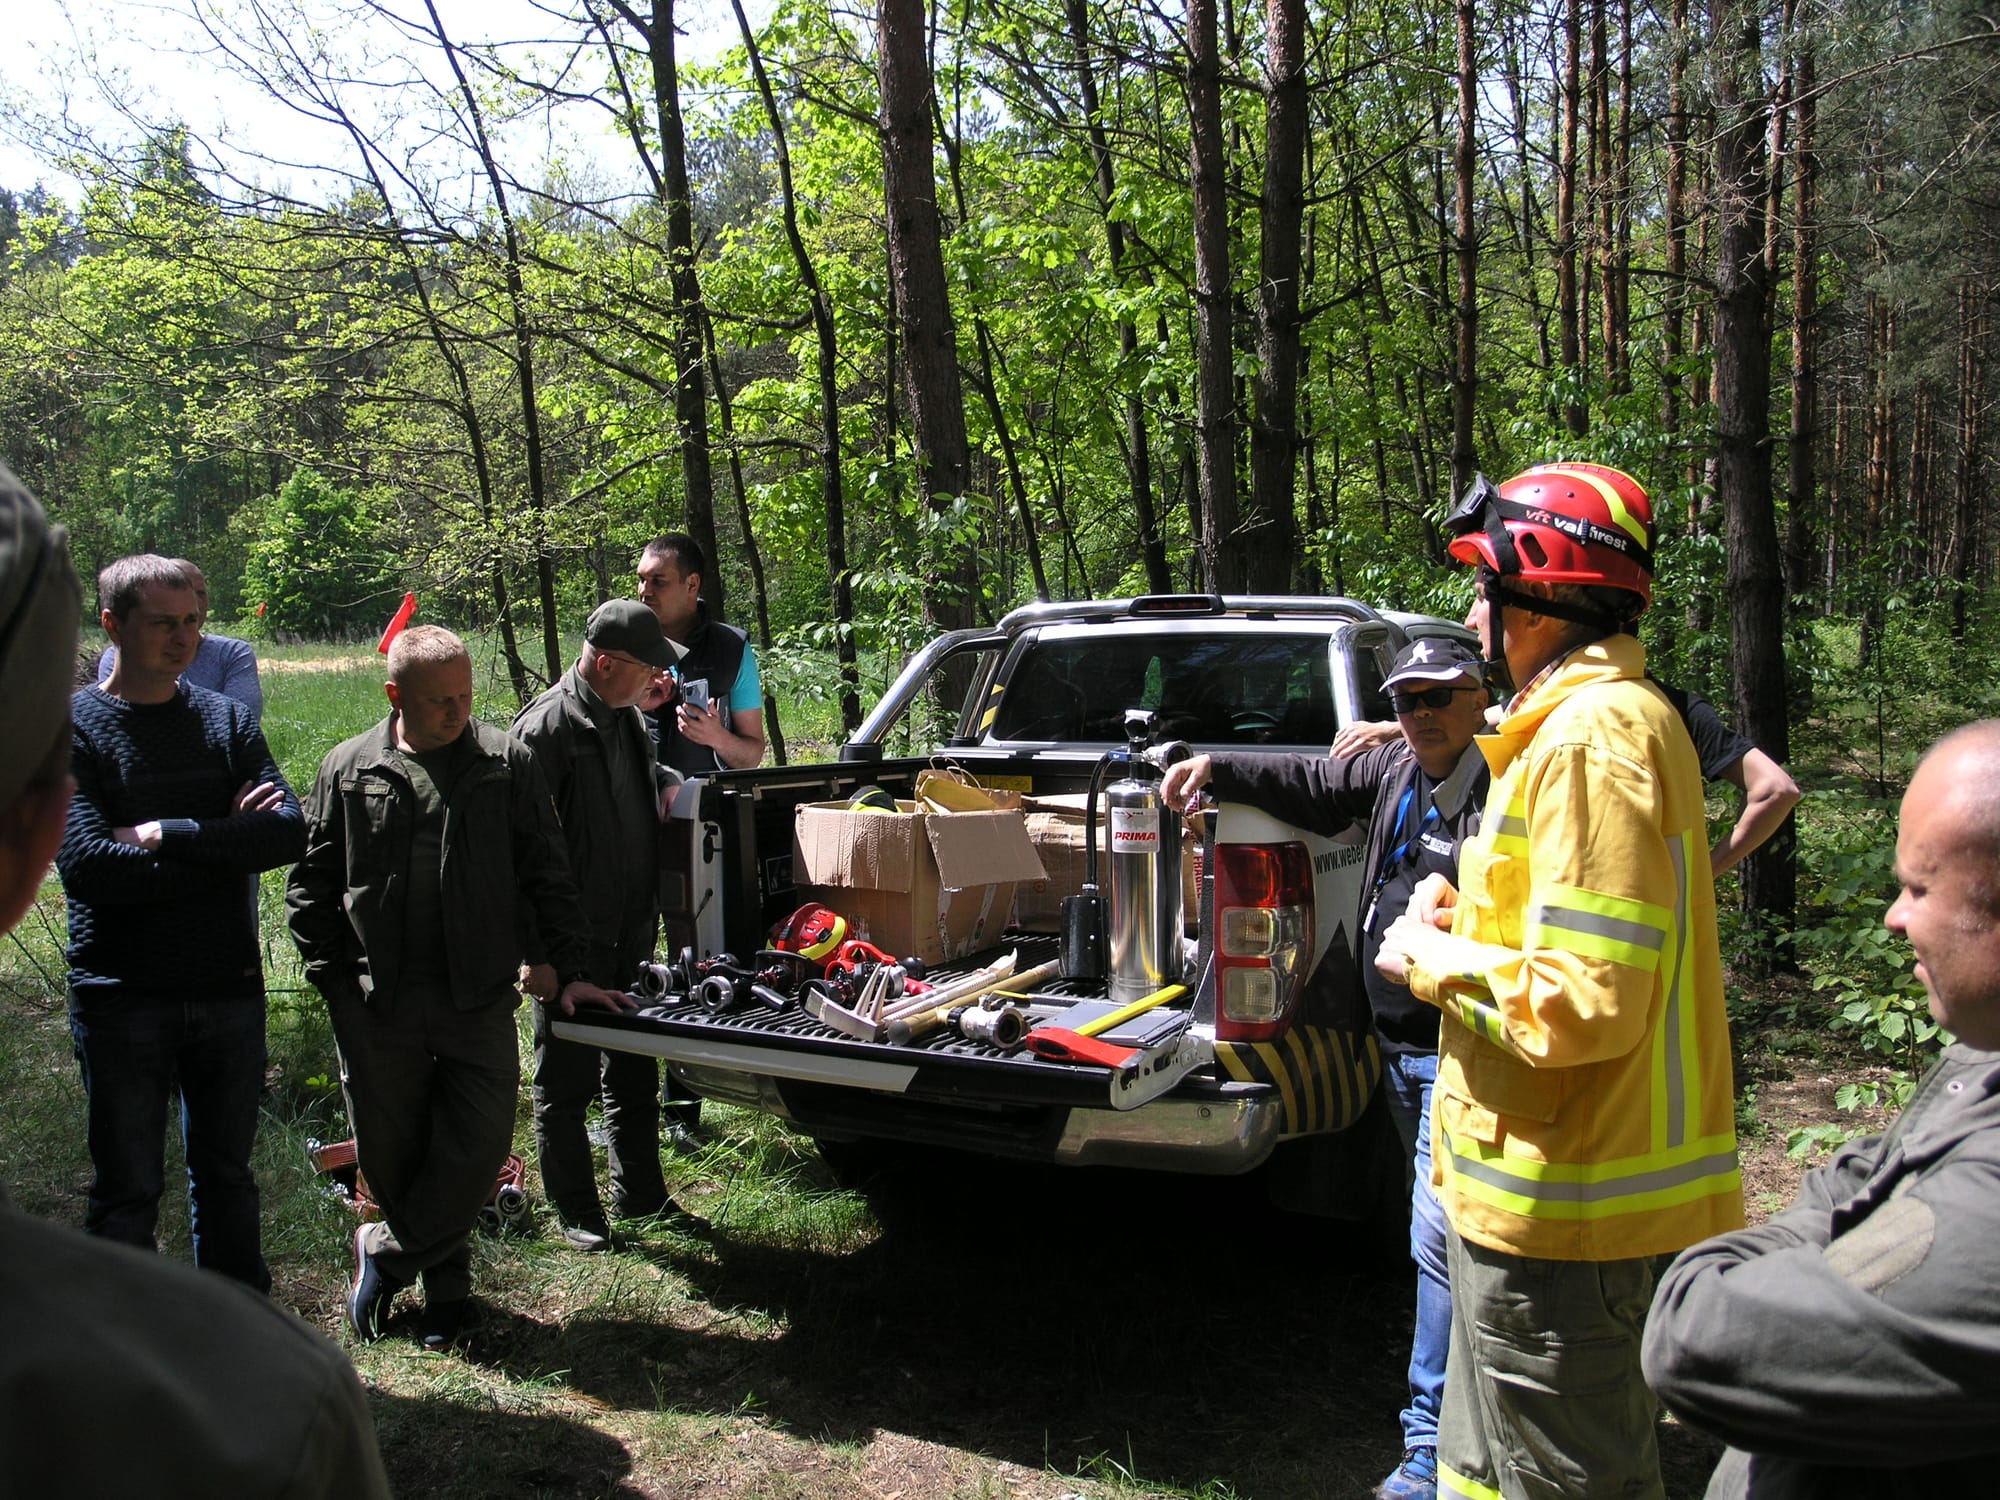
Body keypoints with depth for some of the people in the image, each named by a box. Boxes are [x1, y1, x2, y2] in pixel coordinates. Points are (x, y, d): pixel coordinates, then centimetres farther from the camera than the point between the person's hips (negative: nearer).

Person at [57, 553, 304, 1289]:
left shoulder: (227, 719, 6)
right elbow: (89, 864, -17)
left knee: (227, 1174, 16)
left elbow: (289, 832, -8)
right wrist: (228, 845, -13)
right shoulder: (69, 726, -4)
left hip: (230, 987, 4)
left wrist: (170, 835, -17)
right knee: (128, 1191, 6)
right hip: (121, 998, -3)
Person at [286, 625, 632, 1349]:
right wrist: (332, 980, 2)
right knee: (389, 1152, 9)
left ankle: (385, 1253, 20)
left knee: (480, 1145, -3)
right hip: (376, 1004, 1)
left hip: (480, 999, -1)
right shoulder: (347, 769, 4)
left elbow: (548, 876, 5)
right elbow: (312, 884, 9)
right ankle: (445, 1279, 30)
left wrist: (571, 971, 0)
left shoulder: (509, 764, 3)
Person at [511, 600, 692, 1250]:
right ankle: (577, 1213, 21)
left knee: (635, 1075, 18)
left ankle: (641, 1197, 31)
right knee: (566, 1082, 7)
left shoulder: (626, 716, 8)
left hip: (631, 936, 8)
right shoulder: (547, 727, -18)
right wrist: (538, 954, -19)